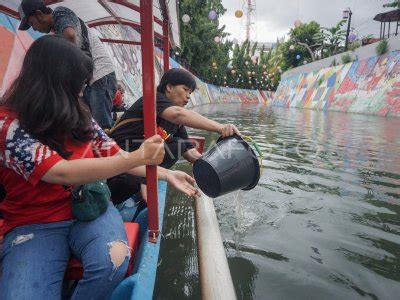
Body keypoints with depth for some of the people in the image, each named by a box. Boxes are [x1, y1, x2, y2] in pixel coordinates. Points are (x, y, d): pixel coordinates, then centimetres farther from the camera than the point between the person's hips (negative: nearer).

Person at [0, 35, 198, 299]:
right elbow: (63, 172, -24)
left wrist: (167, 174, 5)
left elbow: (117, 157, 9)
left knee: (114, 260, -28)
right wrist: (139, 157, -22)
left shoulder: (78, 117, 7)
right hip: (35, 223, -3)